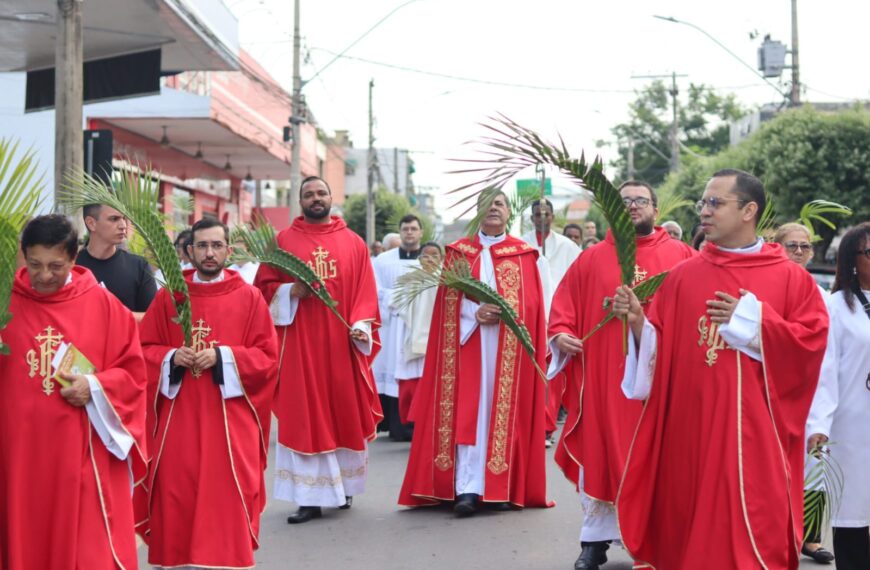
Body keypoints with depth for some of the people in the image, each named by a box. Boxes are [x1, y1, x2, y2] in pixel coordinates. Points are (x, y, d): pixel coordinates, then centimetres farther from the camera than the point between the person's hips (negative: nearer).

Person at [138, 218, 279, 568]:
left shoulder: (249, 298, 2)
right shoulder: (168, 297, 6)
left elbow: (268, 357, -1)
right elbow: (144, 350, 8)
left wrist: (223, 357, -14)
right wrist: (172, 357, -12)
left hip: (230, 420, -1)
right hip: (179, 419, 1)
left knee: (227, 499, -3)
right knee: (177, 498, 1)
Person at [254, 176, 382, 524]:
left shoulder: (353, 243, 9)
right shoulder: (283, 241, 6)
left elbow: (365, 292, 5)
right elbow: (264, 286, 5)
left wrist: (361, 325, -10)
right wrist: (291, 292, -13)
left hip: (341, 343, 1)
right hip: (300, 343, -1)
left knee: (344, 413, 7)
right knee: (303, 416, -3)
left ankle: (343, 485, 23)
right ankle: (311, 497, -1)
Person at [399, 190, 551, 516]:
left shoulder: (524, 255, 9)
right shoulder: (459, 252, 11)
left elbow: (531, 304, 3)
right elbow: (449, 301, 5)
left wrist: (505, 313, -14)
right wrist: (476, 314, -12)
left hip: (510, 349, 0)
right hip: (469, 342, 0)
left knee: (506, 411, -2)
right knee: (469, 412, -7)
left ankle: (502, 487, 4)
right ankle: (467, 489, -12)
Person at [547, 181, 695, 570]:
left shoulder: (681, 256, 5)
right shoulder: (592, 259, 9)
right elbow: (565, 305, 8)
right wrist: (560, 334, -10)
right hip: (604, 374, 1)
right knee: (601, 453, 5)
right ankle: (595, 538, 15)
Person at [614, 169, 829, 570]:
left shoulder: (790, 278, 1)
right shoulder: (683, 276, 8)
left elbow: (813, 340, -8)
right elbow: (658, 345, 5)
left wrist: (752, 321, -10)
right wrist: (637, 320, -13)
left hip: (753, 432, -2)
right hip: (690, 429, 2)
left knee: (754, 535, -3)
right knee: (689, 529, 7)